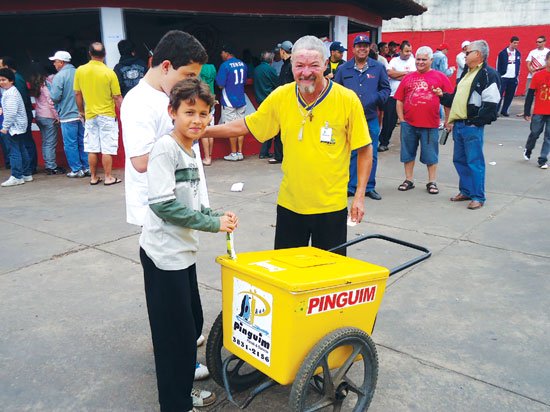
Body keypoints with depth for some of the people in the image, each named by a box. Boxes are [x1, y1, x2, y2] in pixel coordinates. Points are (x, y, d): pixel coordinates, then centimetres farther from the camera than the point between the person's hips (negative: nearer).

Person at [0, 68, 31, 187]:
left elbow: (11, 112, -22)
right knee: (21, 150, 13)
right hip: (18, 126, 11)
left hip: (14, 126, -11)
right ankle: (26, 174, 19)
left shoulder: (11, 93, -16)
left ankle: (16, 177, -5)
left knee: (14, 151, -8)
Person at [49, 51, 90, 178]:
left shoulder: (59, 77, -12)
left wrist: (51, 86, 4)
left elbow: (55, 97, -15)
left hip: (67, 116, -6)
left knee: (70, 144, 3)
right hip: (82, 114, 6)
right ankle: (87, 167, 15)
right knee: (83, 142, 12)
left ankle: (77, 170, 7)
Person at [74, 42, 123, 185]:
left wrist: (81, 111, 18)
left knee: (92, 148, 9)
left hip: (90, 115, 4)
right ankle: (108, 177, 4)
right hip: (107, 115, -3)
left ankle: (93, 177, 17)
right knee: (107, 149, 1)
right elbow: (117, 97, -9)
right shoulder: (109, 73, -12)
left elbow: (77, 94, 6)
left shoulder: (80, 71, -2)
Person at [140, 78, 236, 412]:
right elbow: (163, 204, -23)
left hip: (184, 250, 9)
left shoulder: (192, 150, 10)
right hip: (164, 253, -9)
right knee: (176, 332, 2)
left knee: (193, 323, 18)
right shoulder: (165, 148, -16)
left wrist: (218, 217, 0)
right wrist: (213, 224, -17)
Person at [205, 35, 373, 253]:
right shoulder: (280, 97, -5)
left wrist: (360, 196, -7)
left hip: (331, 206, -2)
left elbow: (365, 150, -4)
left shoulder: (347, 100, -11)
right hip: (289, 204, 3)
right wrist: (202, 131, 2)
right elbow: (245, 125, 7)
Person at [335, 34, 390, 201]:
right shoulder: (343, 69, 8)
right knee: (350, 153, 3)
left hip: (371, 118, 1)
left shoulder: (378, 67, 7)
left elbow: (386, 88, 10)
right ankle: (351, 187, 12)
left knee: (371, 154, 6)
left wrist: (377, 99, -9)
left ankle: (369, 187, 17)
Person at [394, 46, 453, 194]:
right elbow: (399, 100, 9)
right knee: (408, 153, 11)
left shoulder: (440, 77, 1)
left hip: (430, 124, -2)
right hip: (409, 124, 2)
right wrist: (401, 119, 2)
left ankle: (432, 182, 19)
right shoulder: (408, 78, 8)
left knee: (431, 155, 7)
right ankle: (409, 180, 24)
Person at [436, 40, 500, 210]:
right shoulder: (466, 73, 19)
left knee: (474, 161, -3)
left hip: (472, 127, -9)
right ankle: (466, 191, 28)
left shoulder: (488, 75, -9)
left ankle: (478, 197, 6)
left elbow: (490, 105, -17)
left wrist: (475, 122, -19)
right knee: (459, 160, 15)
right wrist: (443, 95, 13)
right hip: (458, 125, 9)